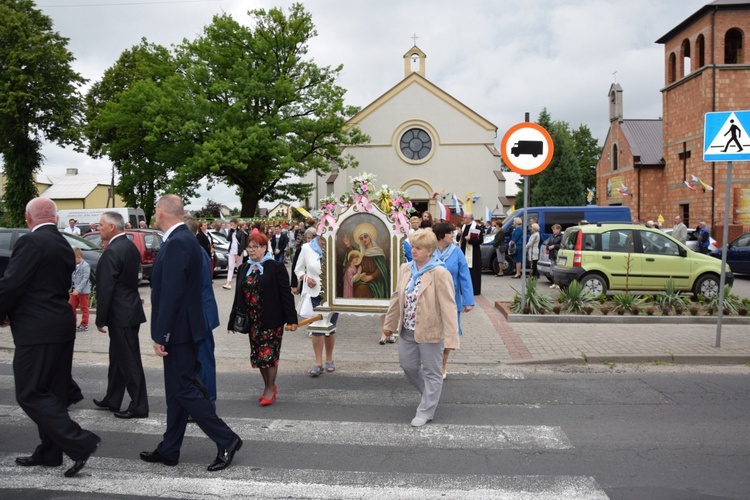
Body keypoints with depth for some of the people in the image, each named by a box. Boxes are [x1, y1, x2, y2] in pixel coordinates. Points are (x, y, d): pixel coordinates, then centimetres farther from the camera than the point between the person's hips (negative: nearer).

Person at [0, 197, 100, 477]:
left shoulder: (31, 242, -14)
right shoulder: (64, 245, 12)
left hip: (37, 331, -9)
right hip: (61, 327, 9)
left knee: (30, 394, -2)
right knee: (52, 393, 15)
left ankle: (80, 443, -8)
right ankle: (49, 452, 25)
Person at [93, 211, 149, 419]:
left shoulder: (112, 251, -20)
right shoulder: (130, 246, 9)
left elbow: (106, 289, -20)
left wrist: (100, 319, -13)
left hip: (120, 314, -10)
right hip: (130, 309, 10)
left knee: (129, 361, -2)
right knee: (118, 358, 19)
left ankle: (139, 407, 6)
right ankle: (112, 400, 31)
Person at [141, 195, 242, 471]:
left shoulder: (177, 243, -20)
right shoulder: (183, 239, 12)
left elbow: (172, 293, -24)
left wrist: (161, 336, -20)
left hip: (179, 331, -10)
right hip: (181, 331, 10)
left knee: (183, 389, -3)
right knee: (176, 391, 15)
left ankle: (226, 440, 4)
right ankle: (169, 450, 26)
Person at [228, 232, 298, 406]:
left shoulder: (276, 267, -5)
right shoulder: (244, 269, 12)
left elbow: (286, 294, -8)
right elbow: (238, 296, 14)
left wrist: (291, 319, -13)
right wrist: (233, 320, 12)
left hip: (271, 320, -5)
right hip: (252, 320, 6)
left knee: (269, 354, -2)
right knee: (258, 354, 10)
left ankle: (270, 388, 13)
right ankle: (268, 386, 25)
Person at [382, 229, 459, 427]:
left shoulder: (440, 273, -18)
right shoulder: (406, 269, 2)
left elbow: (448, 306, -21)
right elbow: (397, 298, 11)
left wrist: (450, 335, -24)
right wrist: (389, 324, 14)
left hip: (430, 332, -7)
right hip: (407, 330, 7)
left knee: (431, 372, 8)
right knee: (408, 366, 18)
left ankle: (426, 411, 23)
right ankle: (430, 393, 44)